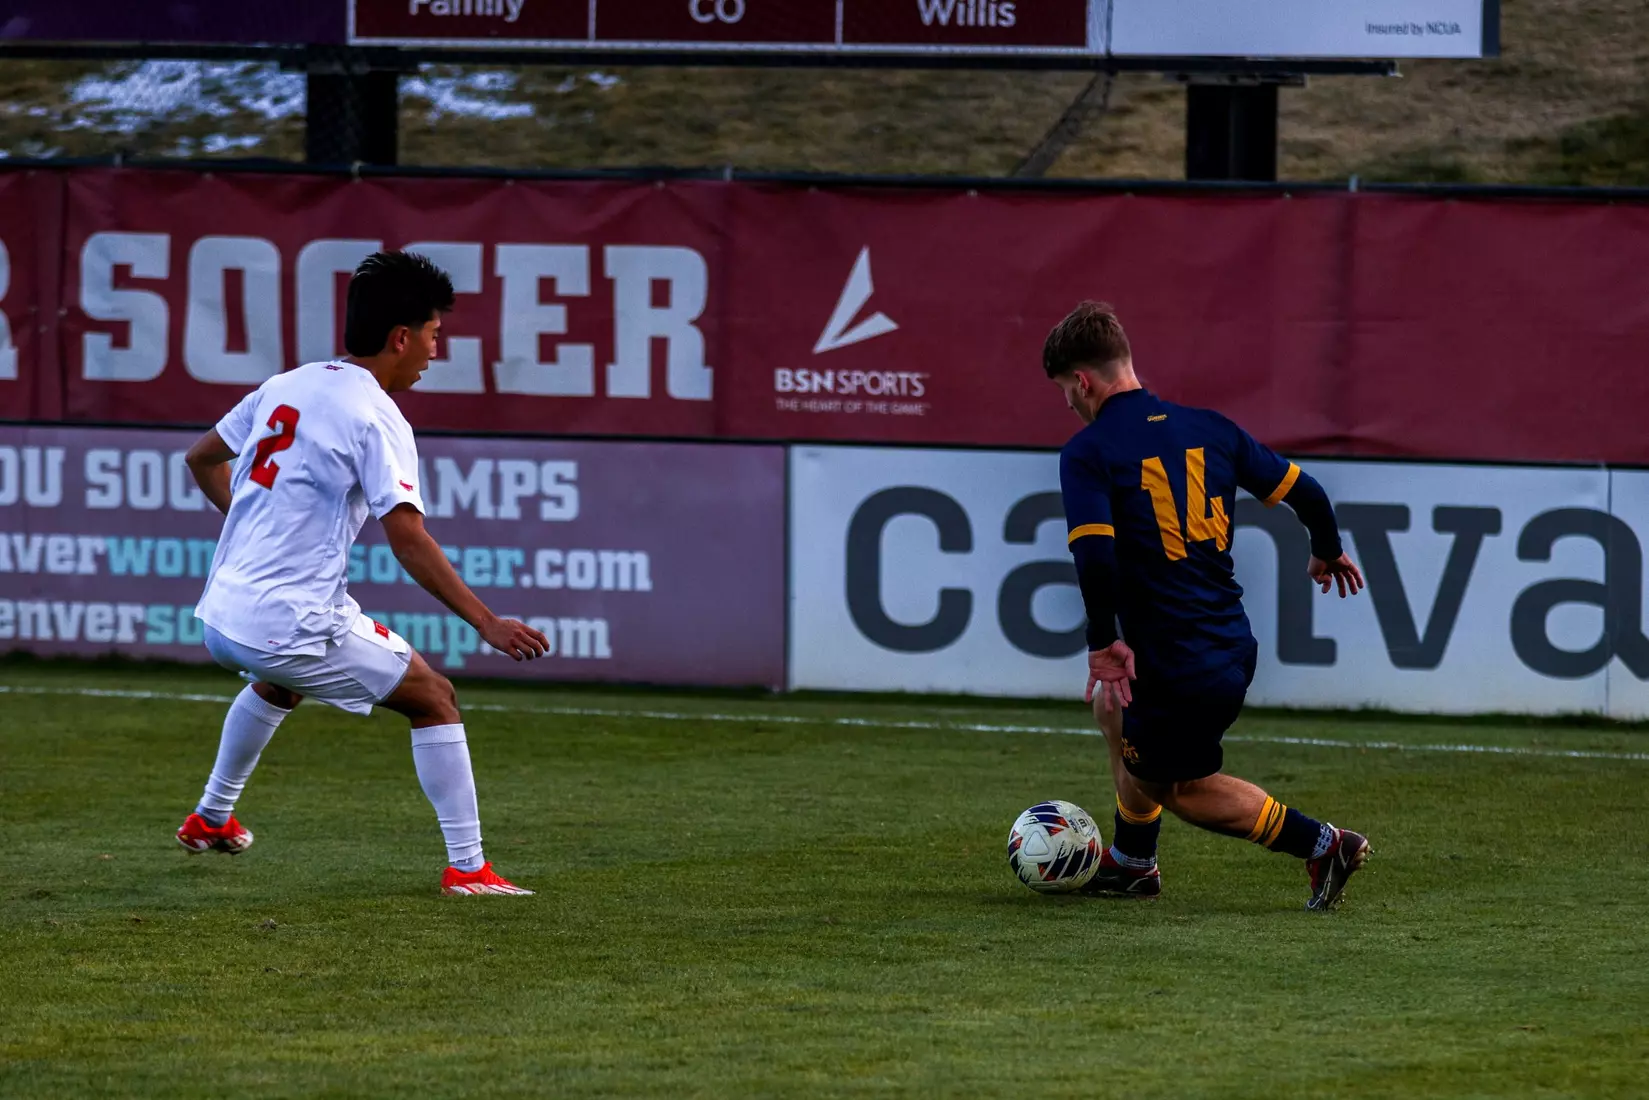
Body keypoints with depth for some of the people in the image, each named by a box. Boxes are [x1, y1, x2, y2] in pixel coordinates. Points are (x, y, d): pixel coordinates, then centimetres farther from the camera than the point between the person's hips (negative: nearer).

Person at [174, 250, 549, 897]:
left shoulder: (286, 387, 10)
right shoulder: (377, 419, -13)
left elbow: (202, 459, 24)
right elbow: (407, 537, -22)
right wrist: (486, 624, -22)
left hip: (221, 617, 8)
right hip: (294, 621, -8)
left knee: (278, 682, 40)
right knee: (435, 699, 3)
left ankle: (211, 819, 52)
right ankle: (467, 867, -3)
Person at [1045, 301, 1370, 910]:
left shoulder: (1087, 453, -12)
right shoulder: (1208, 428, 6)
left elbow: (1094, 555, -26)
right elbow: (1304, 492, 8)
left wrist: (1103, 644, -14)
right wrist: (1328, 552, 28)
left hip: (1177, 668, -7)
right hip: (1233, 647, 7)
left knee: (1181, 788, 16)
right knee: (1114, 708, 31)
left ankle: (1322, 843, 5)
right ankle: (1131, 863, 45)